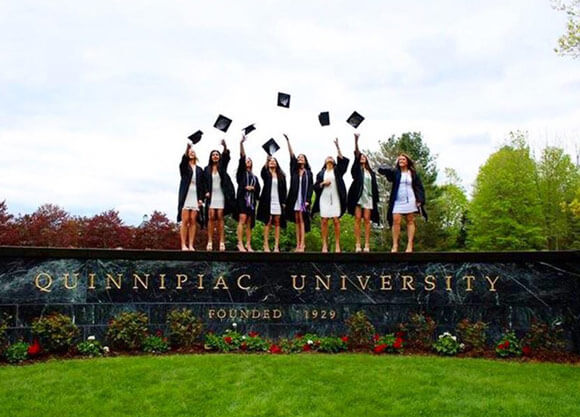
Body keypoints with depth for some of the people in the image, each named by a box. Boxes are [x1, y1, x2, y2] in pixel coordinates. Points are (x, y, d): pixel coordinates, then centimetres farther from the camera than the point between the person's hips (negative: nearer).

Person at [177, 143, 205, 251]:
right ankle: (183, 245, -7)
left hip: (196, 197, 2)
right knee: (185, 221, -7)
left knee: (193, 221, -2)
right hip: (185, 196, -2)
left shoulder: (199, 170, 17)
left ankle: (191, 245, -1)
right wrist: (187, 147, -33)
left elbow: (202, 185, 12)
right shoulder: (184, 166, 9)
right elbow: (184, 158, -15)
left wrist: (201, 198, 0)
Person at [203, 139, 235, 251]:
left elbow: (226, 156, -9)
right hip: (211, 196, 0)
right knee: (211, 217, -7)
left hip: (221, 195, 0)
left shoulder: (222, 167, 8)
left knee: (220, 217, -4)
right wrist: (206, 192, -5)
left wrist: (225, 146, -26)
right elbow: (204, 183, 12)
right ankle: (210, 241, -8)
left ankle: (222, 242, -6)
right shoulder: (207, 169, 10)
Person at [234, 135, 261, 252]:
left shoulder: (255, 177, 21)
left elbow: (258, 188, 15)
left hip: (251, 200, 4)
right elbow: (242, 157, -2)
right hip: (242, 198, -4)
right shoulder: (241, 172, 9)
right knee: (242, 219, -16)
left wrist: (252, 188, -6)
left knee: (249, 223, 3)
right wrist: (241, 143, -12)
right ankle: (240, 244, -18)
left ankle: (248, 245, 6)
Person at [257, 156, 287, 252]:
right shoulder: (265, 173, 6)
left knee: (277, 223, 1)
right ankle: (266, 245, -3)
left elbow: (284, 189, 10)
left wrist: (283, 201, 3)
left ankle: (276, 246, 2)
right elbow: (263, 170, -19)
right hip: (268, 201, -2)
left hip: (278, 201, 2)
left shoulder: (281, 175, 12)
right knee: (268, 222, -5)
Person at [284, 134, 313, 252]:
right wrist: (287, 141, -7)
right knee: (297, 221, 4)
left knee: (301, 220, -8)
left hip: (303, 199, -3)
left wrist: (308, 200, -10)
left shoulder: (308, 173, 5)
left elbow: (310, 187, 1)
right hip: (294, 199, 3)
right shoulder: (294, 170, 11)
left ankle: (302, 244, -9)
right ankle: (298, 243, 6)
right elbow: (291, 156, 2)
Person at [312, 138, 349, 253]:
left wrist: (337, 146, -10)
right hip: (324, 198, 1)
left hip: (335, 198, -1)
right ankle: (325, 244, 0)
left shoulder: (337, 170, 13)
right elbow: (315, 186, 10)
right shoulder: (321, 173, 15)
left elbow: (342, 160, -4)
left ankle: (337, 244, -3)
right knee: (324, 221, -3)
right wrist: (323, 183, -9)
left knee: (336, 220, -6)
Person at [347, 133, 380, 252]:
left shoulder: (371, 172, 18)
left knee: (367, 219, -2)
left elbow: (374, 186, 14)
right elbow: (356, 154, -2)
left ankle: (367, 244, -2)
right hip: (358, 196, -2)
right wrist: (356, 140, -13)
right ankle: (358, 244, -6)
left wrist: (376, 199, 5)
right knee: (357, 219, -5)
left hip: (368, 197, 2)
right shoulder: (357, 169, 11)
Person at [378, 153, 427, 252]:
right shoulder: (395, 172, 6)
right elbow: (381, 170, -7)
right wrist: (381, 168, -30)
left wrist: (420, 200, -3)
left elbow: (419, 187, 7)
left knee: (410, 221, 1)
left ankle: (410, 245, 1)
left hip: (410, 200, 0)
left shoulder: (413, 173, 8)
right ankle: (395, 245, -10)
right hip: (397, 201, 0)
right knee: (396, 221, -10)